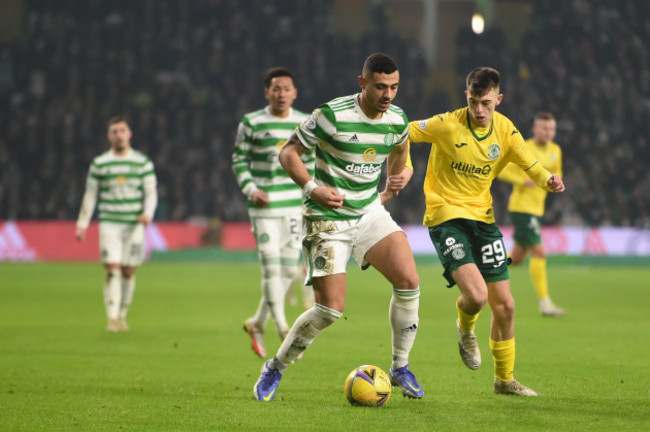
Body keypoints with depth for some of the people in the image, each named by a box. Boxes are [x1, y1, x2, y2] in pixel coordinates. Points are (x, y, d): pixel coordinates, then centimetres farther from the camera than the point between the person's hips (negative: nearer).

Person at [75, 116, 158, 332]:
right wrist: (82, 224, 7)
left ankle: (122, 316, 19)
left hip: (134, 225, 1)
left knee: (128, 272, 3)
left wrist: (148, 212, -14)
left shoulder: (143, 163, 6)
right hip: (109, 223, -1)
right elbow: (90, 195, 11)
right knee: (112, 269, -12)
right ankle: (112, 318, -15)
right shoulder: (99, 163, 6)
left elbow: (151, 192, 5)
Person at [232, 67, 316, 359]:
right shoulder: (251, 123, -3)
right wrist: (250, 190, -11)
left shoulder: (305, 124, 8)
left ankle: (257, 324, 22)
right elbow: (239, 160, 3)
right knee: (272, 267, -11)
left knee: (290, 269, 4)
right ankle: (283, 331, -6)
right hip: (264, 207, -4)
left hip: (294, 206, 4)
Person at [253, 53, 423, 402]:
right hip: (327, 220, -5)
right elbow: (288, 153, -12)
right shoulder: (331, 115, -19)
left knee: (409, 281, -14)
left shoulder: (397, 120, -1)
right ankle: (274, 369, 13)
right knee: (330, 308, -9)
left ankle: (400, 368, 4)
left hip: (370, 213, 5)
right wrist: (312, 189, -25)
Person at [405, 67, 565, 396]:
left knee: (504, 305, 6)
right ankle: (465, 329, 15)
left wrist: (548, 180, -18)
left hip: (482, 217, 5)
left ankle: (505, 379, 25)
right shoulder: (447, 125, -14)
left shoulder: (505, 131, -2)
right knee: (476, 294, -23)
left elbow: (530, 165, 3)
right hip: (446, 217, -5)